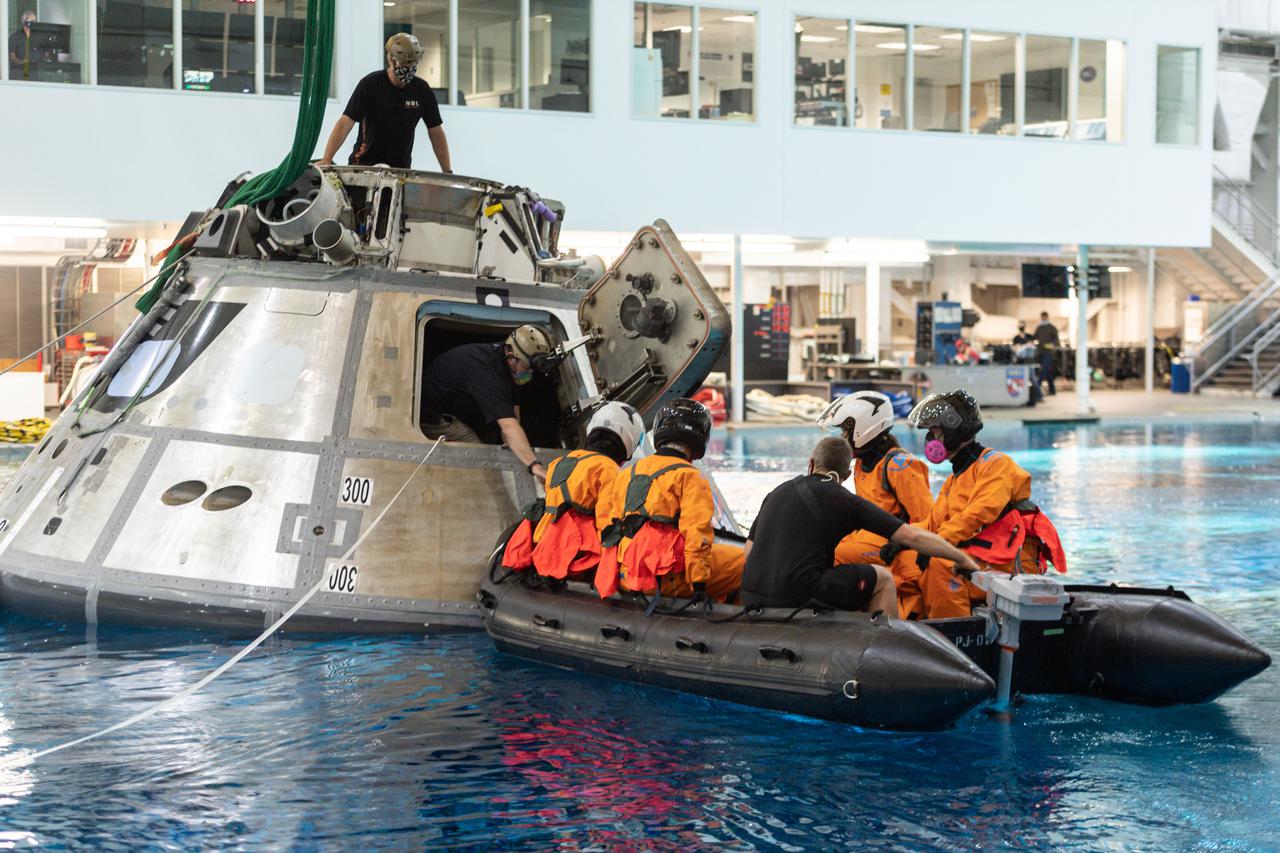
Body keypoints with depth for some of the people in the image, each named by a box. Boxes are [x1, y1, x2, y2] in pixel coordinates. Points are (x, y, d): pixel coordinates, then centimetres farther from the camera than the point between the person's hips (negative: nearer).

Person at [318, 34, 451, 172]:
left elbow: (436, 132, 6)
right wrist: (326, 159, -27)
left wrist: (448, 172, 0)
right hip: (365, 164, -3)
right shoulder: (369, 84, -10)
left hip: (401, 169, 3)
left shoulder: (422, 90, 1)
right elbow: (345, 122, -16)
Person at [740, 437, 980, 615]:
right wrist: (962, 558, 8)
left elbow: (749, 552, 18)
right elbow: (911, 536, -2)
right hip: (799, 596, -6)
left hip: (751, 597, 6)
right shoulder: (845, 500, 0)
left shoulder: (777, 493, 16)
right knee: (882, 578, 11)